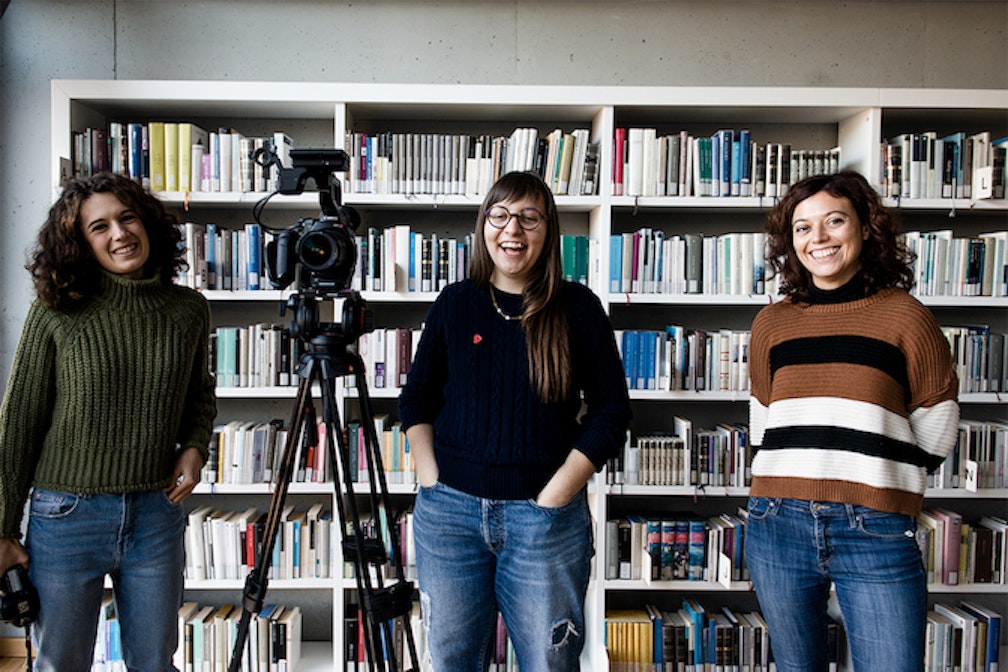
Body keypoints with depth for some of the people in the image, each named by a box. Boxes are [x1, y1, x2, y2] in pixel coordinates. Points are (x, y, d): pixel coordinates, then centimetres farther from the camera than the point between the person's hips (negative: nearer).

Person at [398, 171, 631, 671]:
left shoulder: (578, 307, -1)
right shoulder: (455, 302, 5)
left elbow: (611, 410, -2)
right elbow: (416, 398, 11)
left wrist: (554, 497, -8)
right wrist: (431, 480, -1)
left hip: (545, 515, -2)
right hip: (450, 510, 2)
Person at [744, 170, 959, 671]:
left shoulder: (903, 316, -1)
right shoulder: (771, 323, 8)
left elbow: (935, 432, 5)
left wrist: (869, 481, 7)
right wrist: (803, 482, 12)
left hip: (876, 533, -3)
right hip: (778, 524, 3)